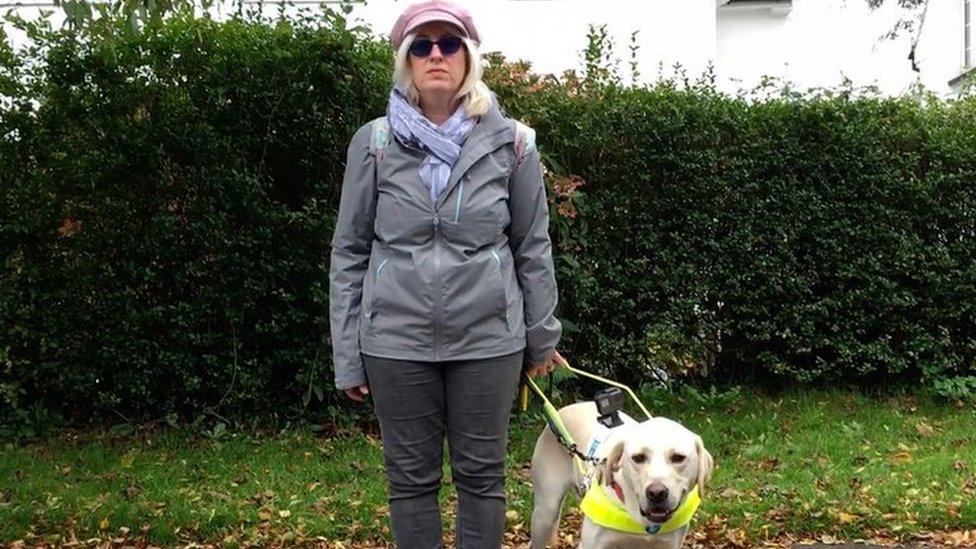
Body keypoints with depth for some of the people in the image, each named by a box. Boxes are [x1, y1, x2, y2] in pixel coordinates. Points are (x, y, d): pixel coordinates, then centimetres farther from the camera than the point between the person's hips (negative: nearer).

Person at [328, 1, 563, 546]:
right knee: (412, 478, 10)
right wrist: (347, 355, 1)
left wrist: (543, 336, 9)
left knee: (482, 475, 10)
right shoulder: (374, 142, -1)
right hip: (397, 342, 0)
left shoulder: (511, 143, -1)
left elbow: (533, 247, 6)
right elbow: (350, 252, 3)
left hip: (488, 339, 0)